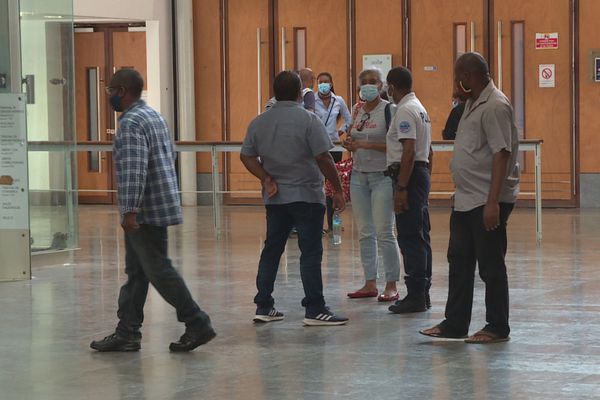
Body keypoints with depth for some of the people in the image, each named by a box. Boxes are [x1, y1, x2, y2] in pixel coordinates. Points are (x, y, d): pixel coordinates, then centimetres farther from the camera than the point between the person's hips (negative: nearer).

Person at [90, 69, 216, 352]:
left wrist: (129, 211, -27)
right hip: (159, 207, 10)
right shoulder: (154, 116, 16)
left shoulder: (131, 122, -16)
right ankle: (127, 333, 14)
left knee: (159, 271, -6)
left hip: (145, 212, -10)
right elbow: (168, 158, 23)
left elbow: (134, 170, -25)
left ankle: (197, 325, -3)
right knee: (136, 273, 12)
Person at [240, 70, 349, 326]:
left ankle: (263, 306, 15)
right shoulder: (308, 120, -11)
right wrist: (338, 190, -7)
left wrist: (267, 179, 1)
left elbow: (247, 156, 6)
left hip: (275, 198, 6)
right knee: (310, 252, -3)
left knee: (271, 250, 12)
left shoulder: (259, 122, 7)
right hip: (306, 196, -6)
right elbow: (323, 158, -14)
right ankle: (314, 310, -4)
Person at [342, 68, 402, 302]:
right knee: (365, 232, 8)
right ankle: (370, 284, 14)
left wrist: (367, 144, -20)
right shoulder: (356, 110, 12)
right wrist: (351, 145, 2)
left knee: (384, 232, -8)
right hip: (359, 175, 7)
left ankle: (392, 286, -3)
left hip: (382, 176, -7)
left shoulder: (388, 109, -8)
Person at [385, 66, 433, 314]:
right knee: (419, 237, 13)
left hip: (409, 174, -10)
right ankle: (422, 293, 18)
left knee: (410, 238, -9)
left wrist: (401, 188, -23)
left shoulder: (405, 111, -14)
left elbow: (408, 151, -22)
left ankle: (415, 296, -8)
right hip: (422, 171, 10)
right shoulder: (419, 108, 18)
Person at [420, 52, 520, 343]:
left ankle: (498, 328, 10)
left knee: (491, 265, 0)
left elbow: (501, 154, -23)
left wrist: (492, 202, -26)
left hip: (488, 202, -10)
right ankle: (455, 324, 20)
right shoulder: (473, 104, 14)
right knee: (459, 261, 13)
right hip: (465, 199, 10)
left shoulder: (494, 106, -16)